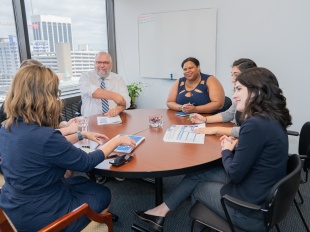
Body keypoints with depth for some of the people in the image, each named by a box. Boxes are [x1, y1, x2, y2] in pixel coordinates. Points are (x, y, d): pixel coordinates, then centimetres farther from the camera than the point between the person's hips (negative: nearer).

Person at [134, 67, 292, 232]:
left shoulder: (256, 124, -28)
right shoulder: (273, 119, 2)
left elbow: (235, 174, -22)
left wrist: (226, 150, -5)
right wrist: (236, 147, 0)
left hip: (251, 208, -8)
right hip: (264, 193, 8)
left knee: (196, 187, 12)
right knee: (196, 174, 13)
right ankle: (162, 210, 29)